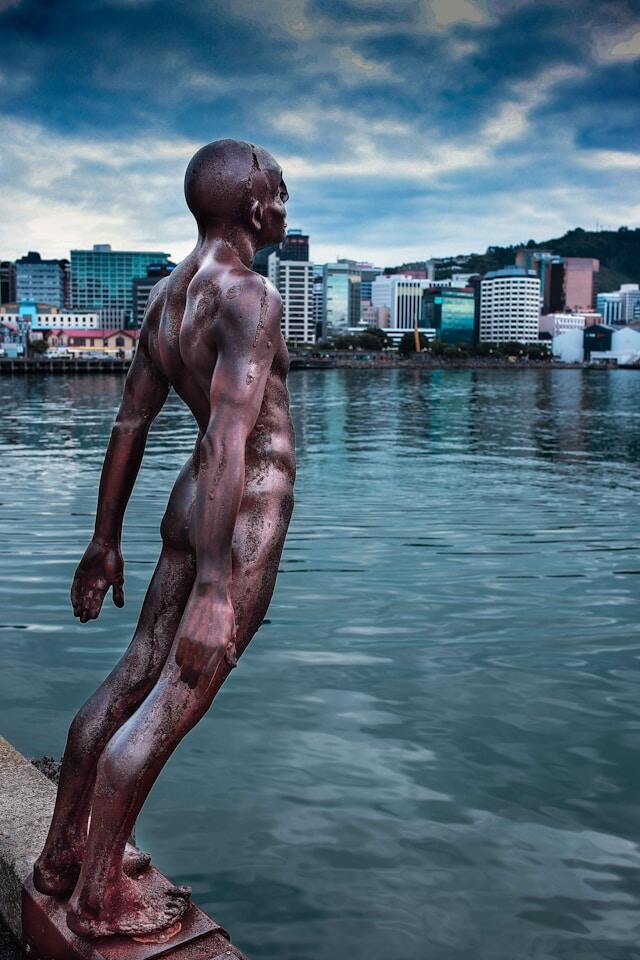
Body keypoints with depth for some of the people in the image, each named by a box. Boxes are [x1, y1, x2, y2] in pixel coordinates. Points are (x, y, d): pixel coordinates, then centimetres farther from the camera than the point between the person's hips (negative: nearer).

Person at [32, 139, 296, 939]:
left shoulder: (166, 294, 9)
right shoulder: (248, 298, -18)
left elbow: (129, 425, 12)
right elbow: (229, 440, -27)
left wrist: (106, 541, 18)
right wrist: (214, 590, -29)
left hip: (194, 504, 9)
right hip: (245, 516, -9)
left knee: (136, 677, 15)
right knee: (172, 705, 0)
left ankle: (63, 853, 30)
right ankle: (100, 897, 14)